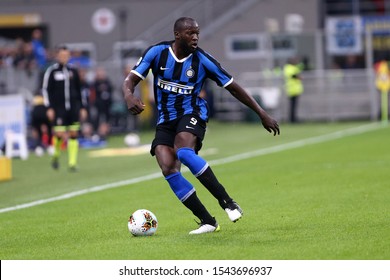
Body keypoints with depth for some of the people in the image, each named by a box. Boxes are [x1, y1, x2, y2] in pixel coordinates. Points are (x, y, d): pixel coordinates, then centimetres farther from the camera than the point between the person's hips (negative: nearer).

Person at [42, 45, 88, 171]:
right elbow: (46, 89, 0)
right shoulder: (51, 71, -1)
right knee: (60, 134, -11)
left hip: (73, 107, 3)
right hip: (58, 108, -3)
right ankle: (56, 155, 18)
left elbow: (79, 90, 15)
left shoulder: (73, 71, 9)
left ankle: (72, 162, 4)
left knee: (73, 134, -1)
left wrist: (82, 107, 12)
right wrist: (49, 108, -7)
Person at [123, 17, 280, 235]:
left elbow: (233, 87, 0)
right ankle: (208, 222, -11)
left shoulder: (202, 60, -8)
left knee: (184, 152, -34)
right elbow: (131, 79, -7)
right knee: (168, 169, -17)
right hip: (165, 120, 3)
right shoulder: (158, 52, -5)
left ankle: (227, 202, -29)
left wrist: (262, 114, 1)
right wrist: (129, 96, -32)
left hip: (192, 114, -3)